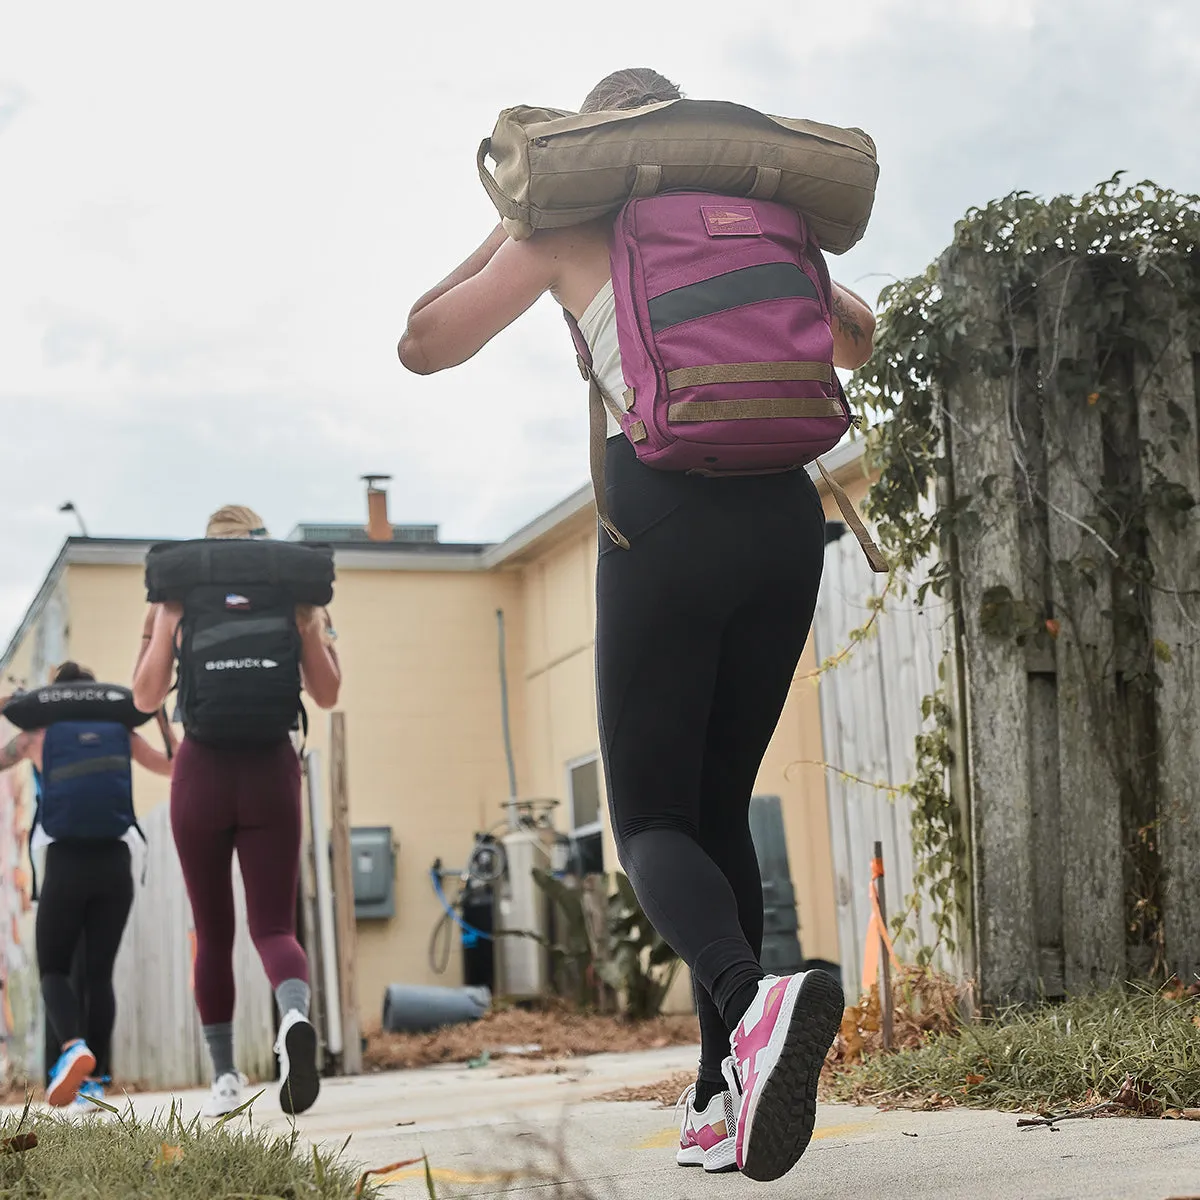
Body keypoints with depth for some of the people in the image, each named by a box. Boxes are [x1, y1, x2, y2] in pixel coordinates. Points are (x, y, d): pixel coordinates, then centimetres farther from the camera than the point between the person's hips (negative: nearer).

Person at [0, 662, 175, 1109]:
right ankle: (95, 1080, 4)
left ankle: (73, 1046, -23)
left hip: (66, 863, -2)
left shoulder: (38, 735, 6)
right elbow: (174, 767, 22)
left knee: (53, 968, 7)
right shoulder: (121, 733, 11)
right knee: (99, 972, 10)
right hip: (115, 862, 2)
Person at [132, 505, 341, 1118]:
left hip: (202, 773, 0)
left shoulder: (183, 606, 0)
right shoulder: (292, 602, 2)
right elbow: (327, 694, 3)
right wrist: (311, 625, 3)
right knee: (273, 926, 3)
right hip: (271, 770, 0)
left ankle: (224, 1075, 14)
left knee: (212, 933, 12)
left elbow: (146, 697, 3)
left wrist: (161, 627, 3)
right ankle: (295, 1016, -31)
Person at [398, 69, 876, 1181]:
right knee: (720, 806, 15)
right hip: (785, 515, 4)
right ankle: (725, 1097, 5)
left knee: (652, 822, 1)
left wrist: (496, 244, 29)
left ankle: (752, 1000, -32)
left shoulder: (569, 231, 8)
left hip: (666, 514, -4)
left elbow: (421, 345, 15)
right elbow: (856, 339, 35)